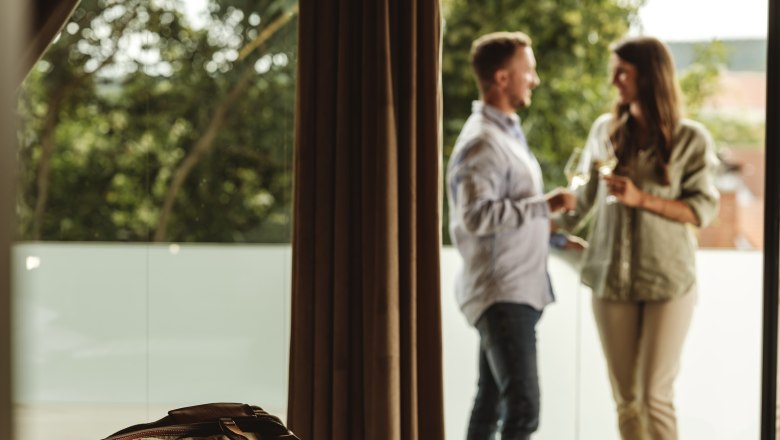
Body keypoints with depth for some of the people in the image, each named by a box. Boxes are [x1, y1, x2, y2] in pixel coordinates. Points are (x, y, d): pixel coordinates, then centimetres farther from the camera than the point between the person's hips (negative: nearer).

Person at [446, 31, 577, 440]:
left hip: (519, 290, 10)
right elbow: (476, 216, -26)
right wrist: (543, 205, -22)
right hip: (500, 294, -10)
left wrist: (553, 234, 19)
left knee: (492, 403, 16)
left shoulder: (508, 132, 16)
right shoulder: (481, 142, -16)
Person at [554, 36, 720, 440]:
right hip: (611, 279, 3)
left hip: (668, 281, -3)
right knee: (625, 399, 6)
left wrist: (642, 199, -17)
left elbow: (703, 209, -6)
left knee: (655, 394, -4)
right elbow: (585, 196, 15)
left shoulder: (690, 139, -3)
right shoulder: (605, 131, 6)